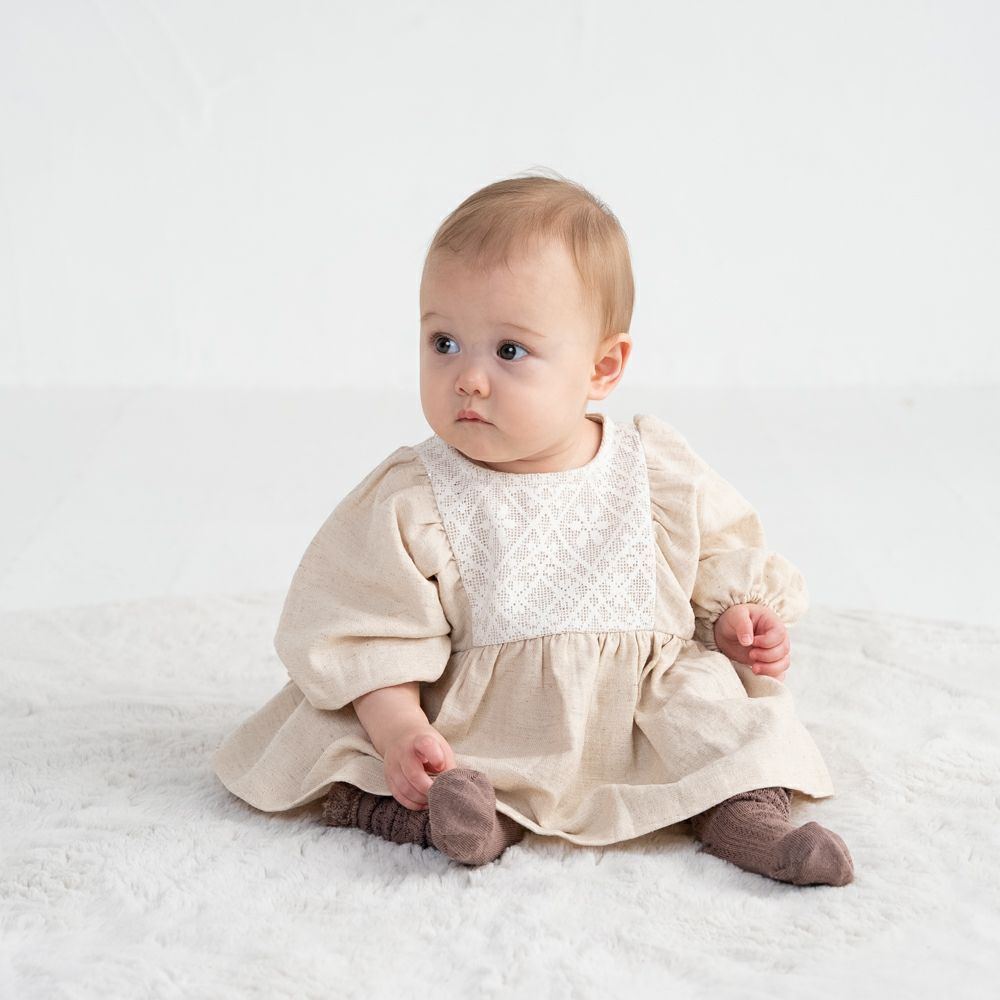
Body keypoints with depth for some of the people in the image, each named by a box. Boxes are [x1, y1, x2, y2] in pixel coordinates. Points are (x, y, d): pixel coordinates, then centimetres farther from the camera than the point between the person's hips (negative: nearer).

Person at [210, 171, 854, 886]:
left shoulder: (662, 473, -4)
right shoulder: (411, 502, -12)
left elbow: (723, 553, 12)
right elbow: (369, 631, -12)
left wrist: (738, 616, -5)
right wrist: (398, 730, -24)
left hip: (638, 707, 2)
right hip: (481, 735, -2)